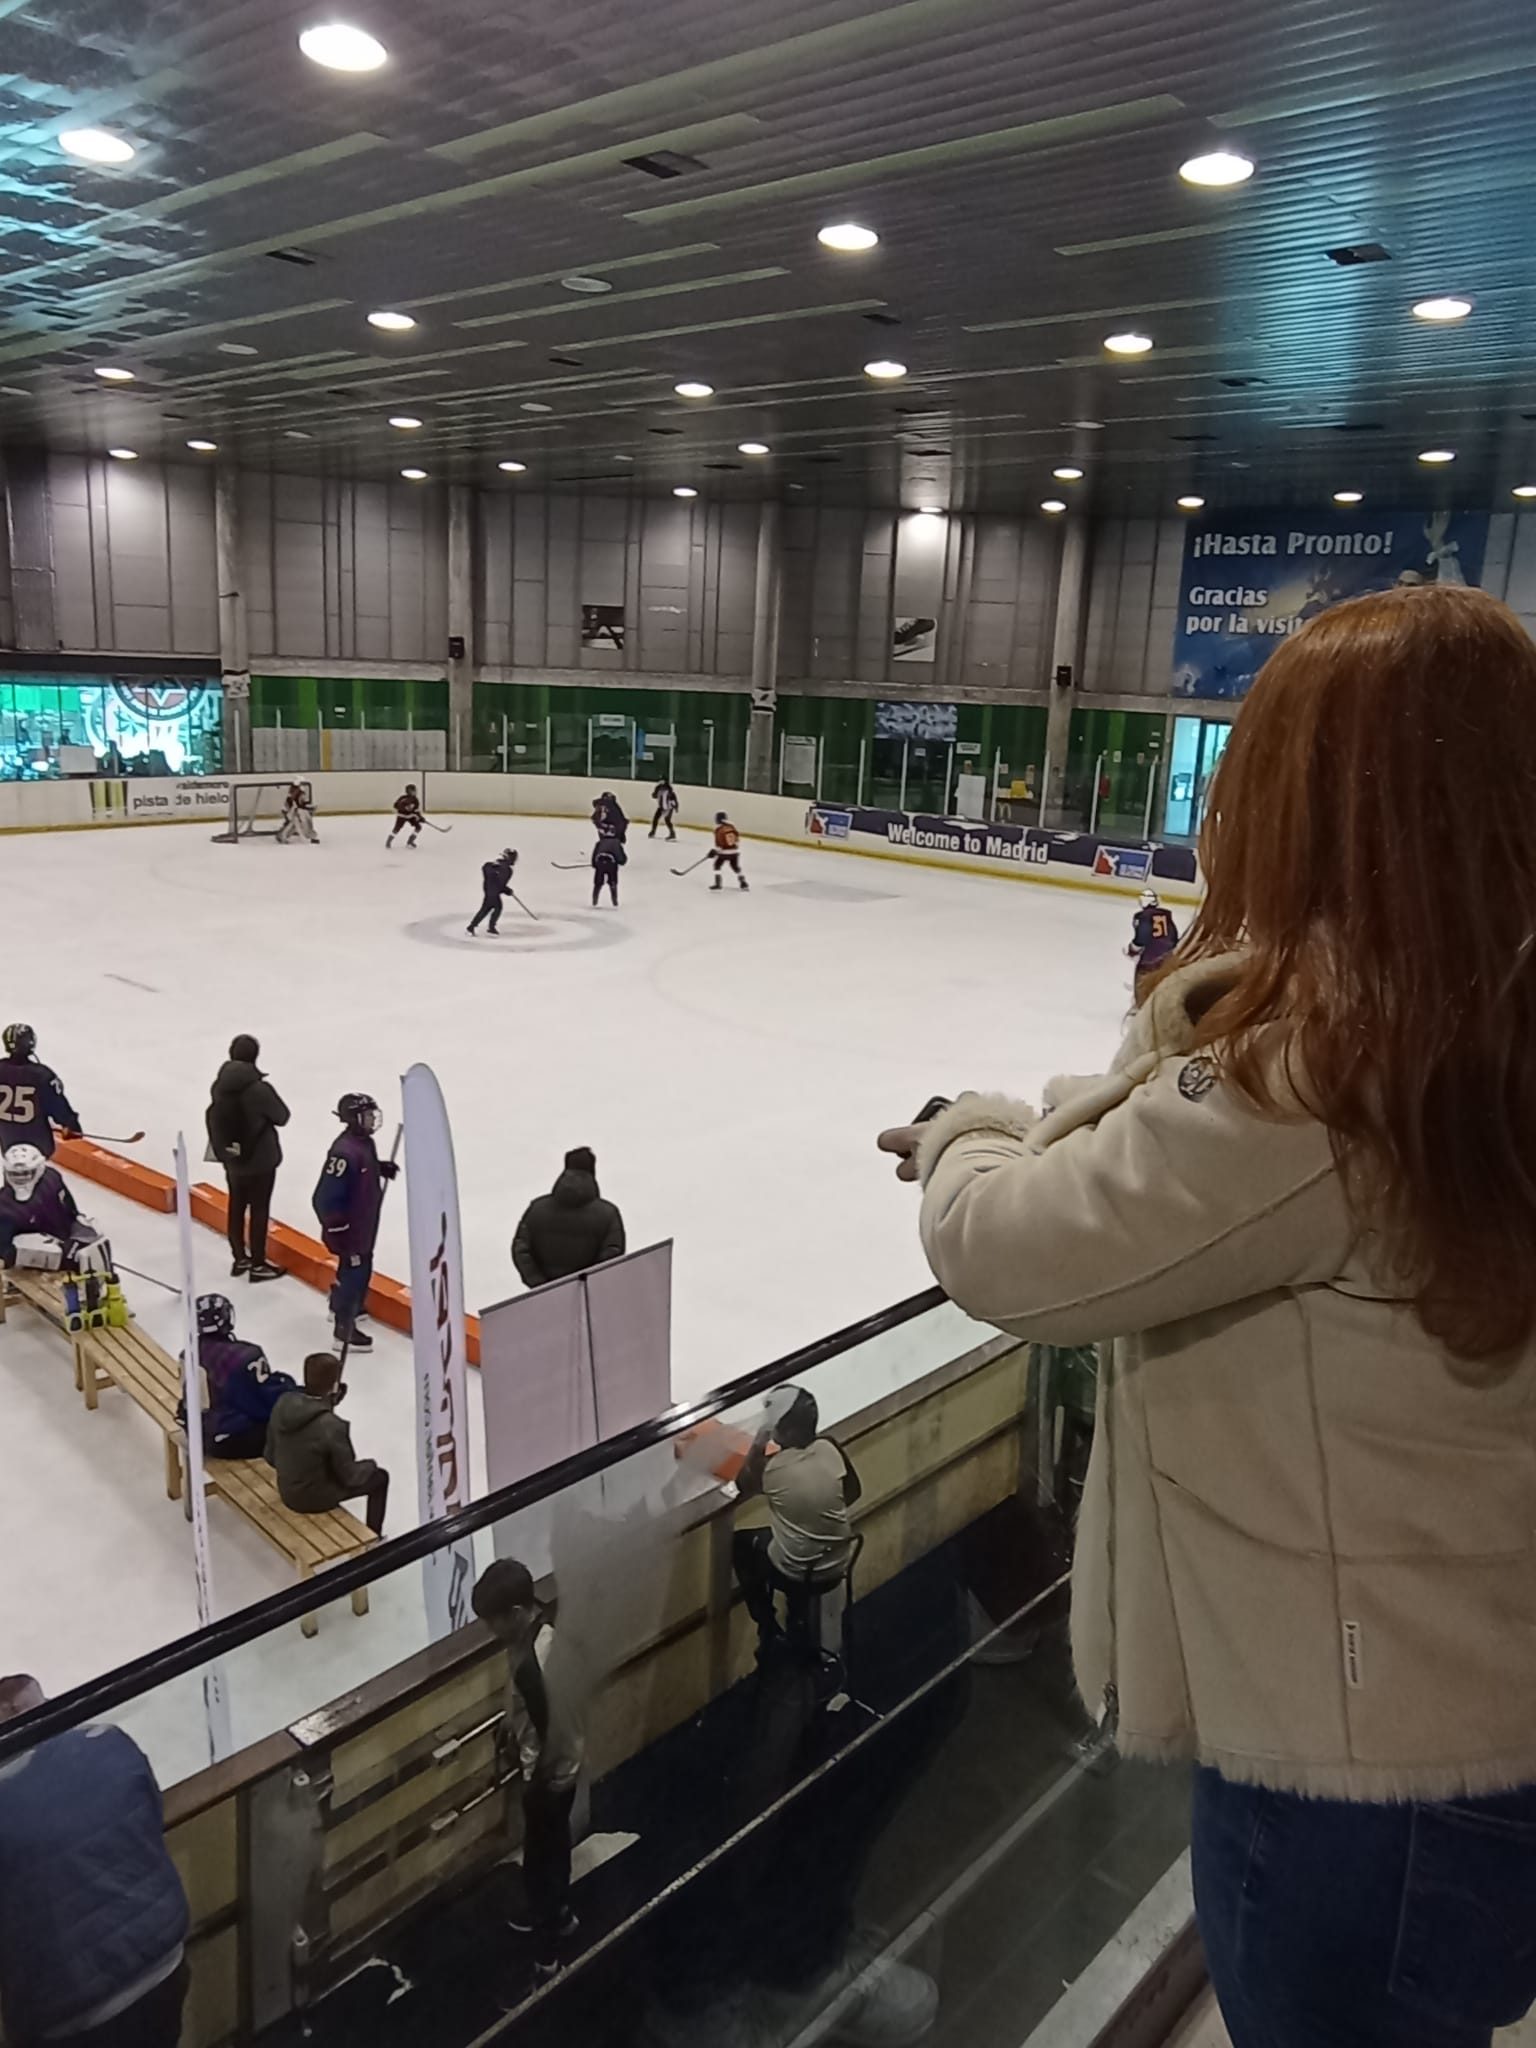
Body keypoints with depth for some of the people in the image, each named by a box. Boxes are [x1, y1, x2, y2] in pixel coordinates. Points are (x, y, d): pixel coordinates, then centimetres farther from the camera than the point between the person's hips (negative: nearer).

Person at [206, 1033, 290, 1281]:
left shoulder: (218, 1086, -6)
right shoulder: (259, 1089, -24)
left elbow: (215, 1118, 6)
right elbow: (281, 1116, -11)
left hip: (232, 1159, 6)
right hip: (260, 1159, -6)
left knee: (236, 1206, 18)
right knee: (259, 1210, 6)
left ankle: (239, 1258, 31)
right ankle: (258, 1264, 14)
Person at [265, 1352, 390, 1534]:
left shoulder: (283, 1403, -15)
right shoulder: (332, 1426, -32)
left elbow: (271, 1457, -1)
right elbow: (349, 1477, -18)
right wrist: (370, 1465, 3)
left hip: (286, 1493, 6)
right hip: (315, 1498, -6)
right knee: (379, 1477, 16)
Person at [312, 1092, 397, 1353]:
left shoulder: (364, 1141, 0)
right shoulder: (344, 1153, -31)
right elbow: (325, 1198, -30)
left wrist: (382, 1167, 4)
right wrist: (338, 1231, -25)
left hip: (364, 1222, 10)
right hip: (349, 1227, -10)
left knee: (361, 1267, 26)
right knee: (355, 1271, -1)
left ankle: (341, 1304, 49)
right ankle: (344, 1329, 10)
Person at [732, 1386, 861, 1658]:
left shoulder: (772, 1467, -25)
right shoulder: (830, 1449, -13)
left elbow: (742, 1487, -2)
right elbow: (853, 1493, 3)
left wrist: (759, 1443, -6)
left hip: (795, 1574, -4)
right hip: (838, 1564, 5)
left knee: (740, 1543, 24)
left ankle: (769, 1631, 28)